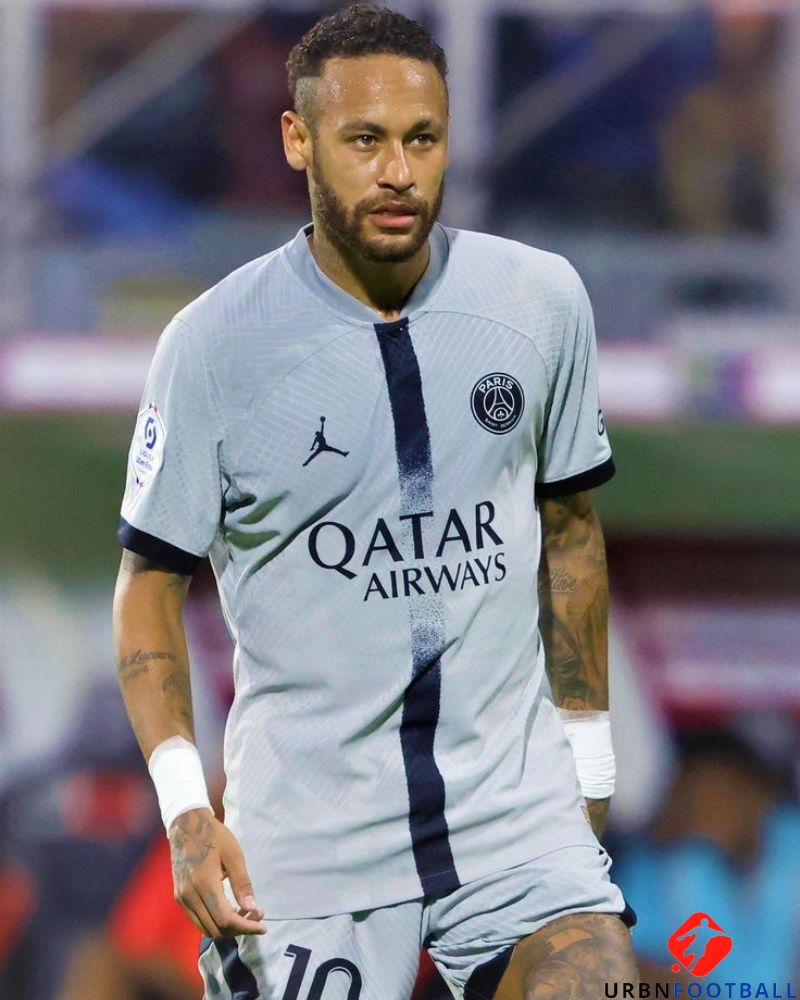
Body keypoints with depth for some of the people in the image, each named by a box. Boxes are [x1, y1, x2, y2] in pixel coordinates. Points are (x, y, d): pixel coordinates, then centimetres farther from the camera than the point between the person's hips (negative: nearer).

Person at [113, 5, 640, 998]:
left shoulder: (544, 300, 3)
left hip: (519, 806, 2)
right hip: (307, 834, -2)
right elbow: (151, 579, 1)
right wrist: (184, 806, -10)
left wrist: (588, 753, 17)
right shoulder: (213, 344, -6)